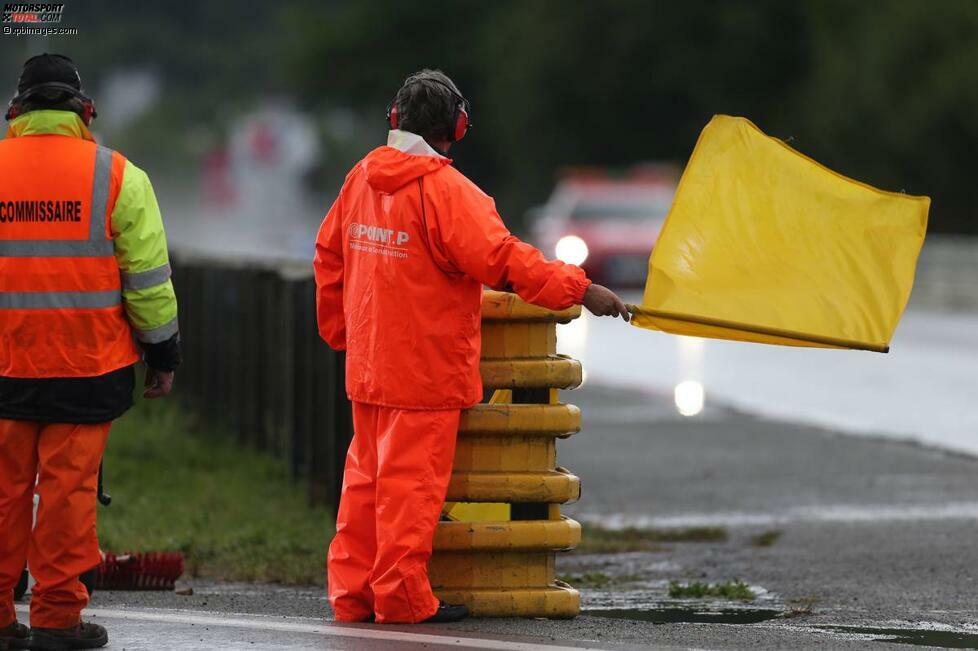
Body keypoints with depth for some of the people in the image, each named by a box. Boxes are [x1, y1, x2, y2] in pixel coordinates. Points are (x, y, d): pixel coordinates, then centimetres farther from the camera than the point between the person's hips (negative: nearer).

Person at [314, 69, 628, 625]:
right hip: (426, 367, -7)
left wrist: (341, 331, 27)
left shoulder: (362, 178, 7)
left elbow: (330, 256, 16)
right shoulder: (444, 188, -16)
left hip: (368, 365, 7)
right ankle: (401, 596, 0)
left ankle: (353, 591, 14)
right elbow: (501, 258, -22)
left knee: (367, 476, 13)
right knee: (412, 481, -2)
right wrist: (580, 290, -18)